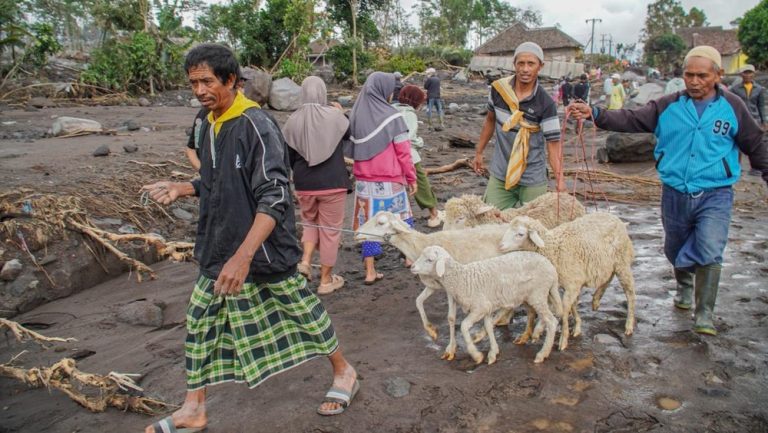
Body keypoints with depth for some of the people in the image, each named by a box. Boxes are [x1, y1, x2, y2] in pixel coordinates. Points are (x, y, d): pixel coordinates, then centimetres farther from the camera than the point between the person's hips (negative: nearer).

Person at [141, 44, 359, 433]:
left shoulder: (255, 125, -20)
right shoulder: (209, 125, 6)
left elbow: (274, 197, -26)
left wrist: (244, 255, -33)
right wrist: (181, 189, -1)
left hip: (264, 249, -8)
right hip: (218, 249, 8)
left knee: (301, 309, 9)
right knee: (200, 321, 10)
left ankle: (343, 372, 33)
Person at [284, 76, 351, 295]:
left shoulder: (294, 120, -3)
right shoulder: (334, 116, -9)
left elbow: (288, 158, 4)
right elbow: (349, 132, 13)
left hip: (304, 185, 3)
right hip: (332, 183, -2)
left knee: (310, 222, 26)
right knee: (330, 229, 10)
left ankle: (305, 260, 7)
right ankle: (326, 280, 19)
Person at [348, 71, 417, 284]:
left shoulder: (355, 115, 1)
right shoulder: (392, 116, -11)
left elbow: (351, 150, 7)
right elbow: (403, 152, -9)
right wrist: (411, 178, -1)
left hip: (364, 180, 3)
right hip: (390, 181, -3)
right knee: (402, 218, 16)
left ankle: (370, 271, 8)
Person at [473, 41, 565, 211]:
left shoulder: (546, 103, -15)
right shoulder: (498, 88, -5)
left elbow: (553, 142, -14)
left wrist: (559, 179, -23)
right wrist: (479, 152, 16)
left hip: (533, 179, -3)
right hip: (499, 175, 3)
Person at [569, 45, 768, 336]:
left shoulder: (732, 107, -2)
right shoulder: (668, 106, -1)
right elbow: (631, 120, -10)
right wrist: (595, 114, -24)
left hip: (715, 195, -2)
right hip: (675, 194, 2)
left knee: (709, 253, -17)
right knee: (676, 251, 18)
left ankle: (704, 314, -4)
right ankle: (685, 286, 49)